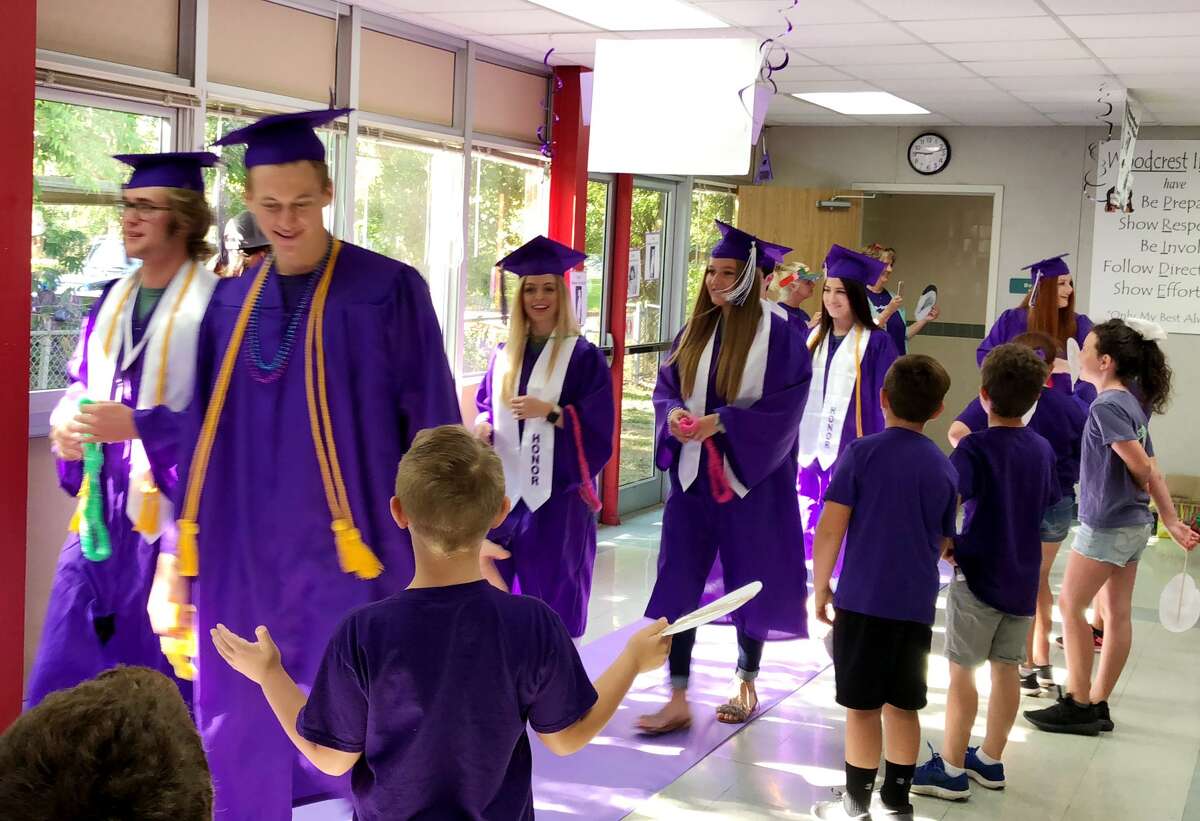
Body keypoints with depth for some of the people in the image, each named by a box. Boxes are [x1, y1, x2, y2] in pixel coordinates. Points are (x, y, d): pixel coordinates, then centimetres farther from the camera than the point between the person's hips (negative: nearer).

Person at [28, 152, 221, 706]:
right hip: (104, 502, 7)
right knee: (70, 660, 9)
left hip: (169, 507, -7)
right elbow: (80, 379, 21)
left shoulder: (216, 304, -11)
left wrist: (136, 424, -22)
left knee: (158, 666, 2)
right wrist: (67, 419, -1)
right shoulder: (114, 300, 12)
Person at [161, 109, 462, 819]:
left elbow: (433, 425, -5)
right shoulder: (231, 302, 8)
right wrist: (180, 539, 10)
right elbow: (202, 431, 12)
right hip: (247, 560, 4)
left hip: (349, 555, -4)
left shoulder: (388, 292, -6)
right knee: (247, 737, 12)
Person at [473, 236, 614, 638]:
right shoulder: (504, 356, 11)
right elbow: (485, 406, 17)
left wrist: (549, 412, -21)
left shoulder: (583, 357, -5)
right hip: (506, 485, 5)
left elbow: (597, 424, -9)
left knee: (551, 588, 0)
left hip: (555, 489, -5)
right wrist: (484, 424, -4)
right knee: (500, 585, 6)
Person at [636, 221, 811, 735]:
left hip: (750, 476, -4)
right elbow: (666, 385, 10)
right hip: (693, 474, 4)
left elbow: (786, 403, -14)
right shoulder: (695, 330, 7)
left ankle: (746, 682, 29)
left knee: (750, 580, 10)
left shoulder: (776, 334, -9)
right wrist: (673, 414, -12)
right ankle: (677, 700, 4)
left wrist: (722, 422, -21)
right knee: (678, 581, -1)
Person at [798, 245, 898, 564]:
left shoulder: (875, 343, -6)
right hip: (809, 447, 5)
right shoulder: (814, 337, 11)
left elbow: (884, 403, -7)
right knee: (808, 529, 9)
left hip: (850, 450, -5)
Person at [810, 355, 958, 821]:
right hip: (917, 605, 4)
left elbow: (830, 528, -10)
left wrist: (820, 587, 0)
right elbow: (944, 543, 13)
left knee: (863, 706, 3)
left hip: (863, 599, -4)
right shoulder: (944, 468, 5)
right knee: (903, 706, 13)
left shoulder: (862, 453, -7)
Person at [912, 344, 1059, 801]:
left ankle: (951, 770, 7)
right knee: (1006, 668, 13)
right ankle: (990, 761, 25)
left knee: (962, 669, 2)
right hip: (1023, 578, 6)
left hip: (978, 575, -6)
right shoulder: (1043, 449, 4)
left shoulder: (975, 449, -16)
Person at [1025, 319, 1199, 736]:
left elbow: (1141, 467, -20)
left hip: (1106, 525, -9)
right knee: (1118, 614, 11)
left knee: (1071, 605, 2)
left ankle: (1078, 705, 7)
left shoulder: (1107, 407, -19)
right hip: (1134, 525, 9)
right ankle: (1098, 705, 20)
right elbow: (1151, 471, 8)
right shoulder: (1132, 403, 8)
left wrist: (1139, 492, 2)